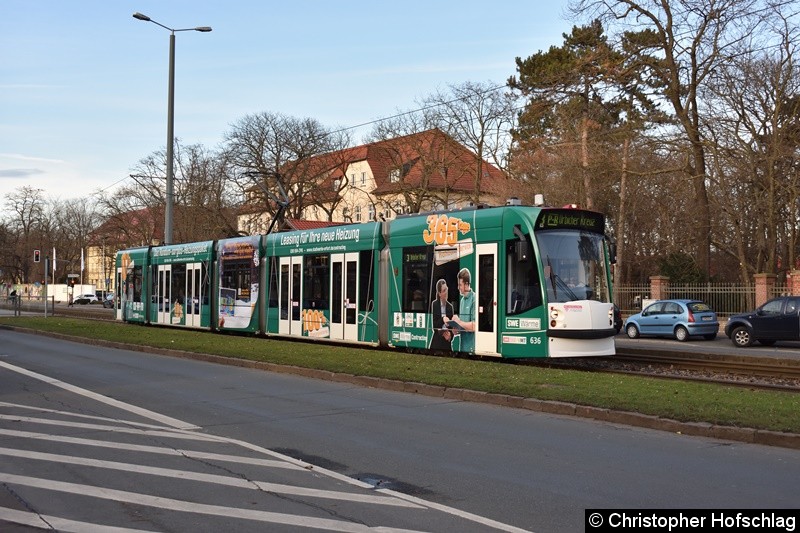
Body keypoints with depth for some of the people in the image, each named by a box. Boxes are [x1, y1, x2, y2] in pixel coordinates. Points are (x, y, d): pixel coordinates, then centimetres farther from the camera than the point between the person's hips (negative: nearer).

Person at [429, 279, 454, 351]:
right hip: (436, 343, -3)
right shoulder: (434, 304, -2)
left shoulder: (450, 306, 8)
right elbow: (434, 326, -6)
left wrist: (450, 335, -9)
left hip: (447, 343, 3)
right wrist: (442, 319, -21)